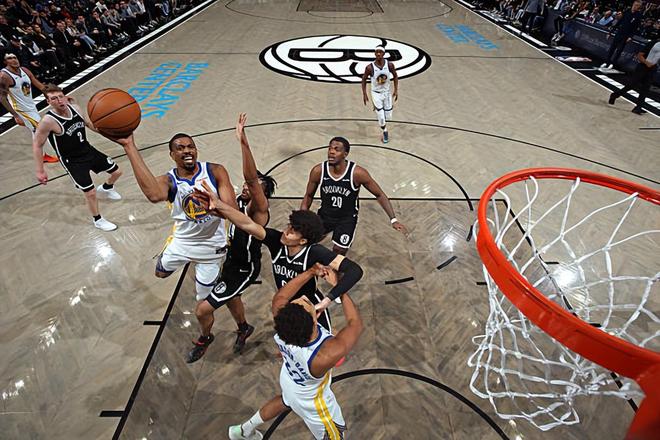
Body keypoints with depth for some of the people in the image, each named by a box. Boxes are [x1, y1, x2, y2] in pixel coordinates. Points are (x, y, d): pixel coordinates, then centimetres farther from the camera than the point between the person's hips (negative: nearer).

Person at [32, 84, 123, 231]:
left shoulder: (74, 107, -8)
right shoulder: (48, 121, -26)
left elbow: (89, 123, 12)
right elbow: (37, 145, -16)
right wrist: (40, 171, -15)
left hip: (88, 151, 6)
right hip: (72, 161, -6)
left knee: (117, 172, 15)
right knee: (90, 192, -5)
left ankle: (106, 188, 50)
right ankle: (98, 220, 20)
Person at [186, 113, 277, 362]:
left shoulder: (259, 209, -29)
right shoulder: (240, 201, -7)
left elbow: (251, 178, -48)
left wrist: (243, 141, -56)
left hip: (245, 270, -8)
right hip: (232, 261, 9)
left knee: (202, 310, -2)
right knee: (230, 299, 31)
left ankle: (205, 339, 32)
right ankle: (244, 329, 61)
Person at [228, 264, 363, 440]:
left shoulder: (281, 320, -36)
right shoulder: (327, 354, -45)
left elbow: (280, 296, -14)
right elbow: (356, 324, -28)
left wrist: (311, 272, -22)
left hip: (289, 379, 5)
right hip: (311, 400, -4)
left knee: (285, 401, 38)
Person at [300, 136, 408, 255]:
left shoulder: (357, 173, -26)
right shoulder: (318, 171, -19)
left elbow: (380, 195, -14)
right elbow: (308, 196, -2)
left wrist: (393, 219, -20)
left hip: (347, 218, -2)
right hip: (325, 215, 2)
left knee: (339, 250, -4)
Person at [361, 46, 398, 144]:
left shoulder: (390, 65, -13)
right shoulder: (370, 67, -20)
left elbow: (395, 76, 3)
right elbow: (364, 79, -5)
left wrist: (396, 90, -2)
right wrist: (364, 94, -6)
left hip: (387, 92, 3)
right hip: (376, 93, -3)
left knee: (388, 117, 10)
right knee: (381, 117, -7)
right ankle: (385, 132, 22)